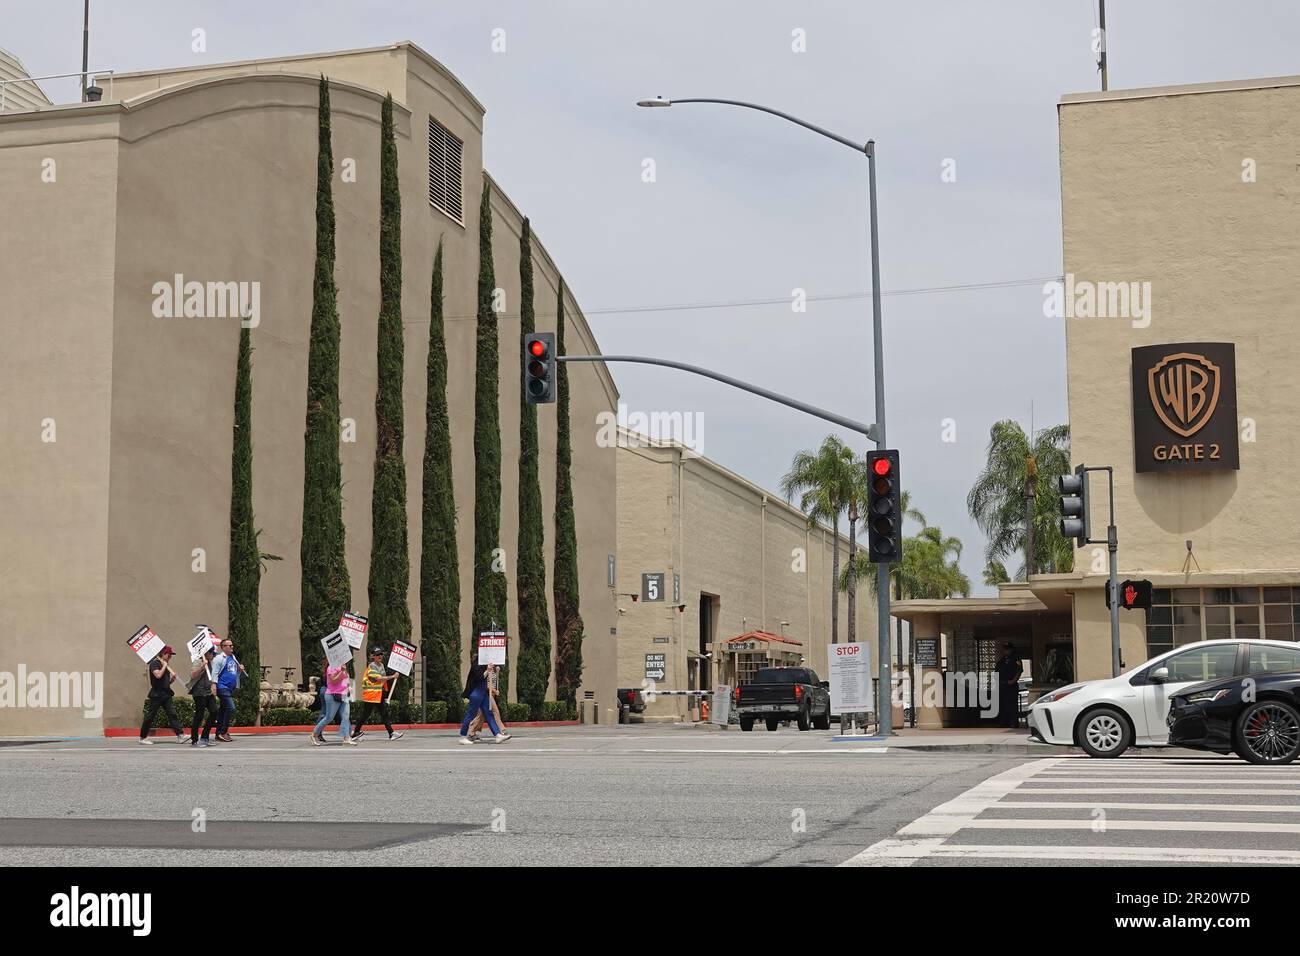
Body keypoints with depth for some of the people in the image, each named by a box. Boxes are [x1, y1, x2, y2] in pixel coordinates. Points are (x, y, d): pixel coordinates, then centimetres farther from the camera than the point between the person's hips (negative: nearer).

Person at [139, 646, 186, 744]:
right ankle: (143, 737, 9)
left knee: (172, 714, -3)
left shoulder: (165, 665, 18)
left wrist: (172, 678, 2)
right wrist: (165, 666, -12)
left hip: (166, 694, 7)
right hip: (156, 695, -7)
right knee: (149, 716, 0)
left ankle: (180, 735, -10)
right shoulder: (154, 663, -7)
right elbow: (158, 675, -24)